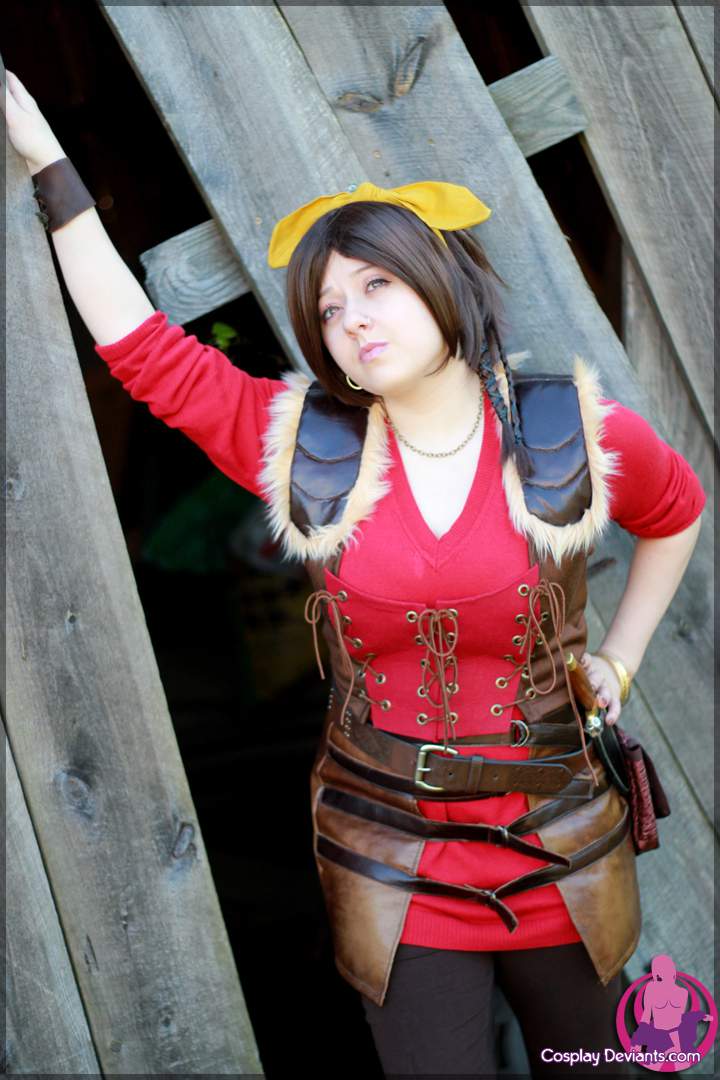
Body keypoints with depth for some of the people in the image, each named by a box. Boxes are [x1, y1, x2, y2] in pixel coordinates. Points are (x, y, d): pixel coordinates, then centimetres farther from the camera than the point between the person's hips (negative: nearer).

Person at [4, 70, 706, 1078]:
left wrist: (620, 659, 7)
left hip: (559, 852, 1)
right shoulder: (304, 445, -8)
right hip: (390, 865, 0)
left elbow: (677, 512, 11)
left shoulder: (577, 431, -9)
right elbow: (141, 345, -4)